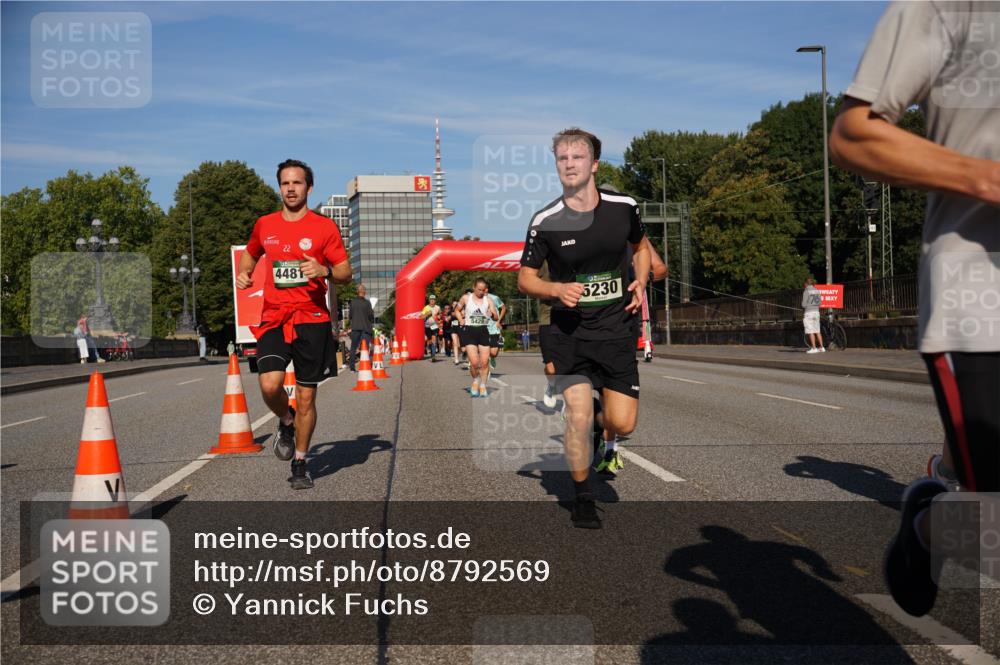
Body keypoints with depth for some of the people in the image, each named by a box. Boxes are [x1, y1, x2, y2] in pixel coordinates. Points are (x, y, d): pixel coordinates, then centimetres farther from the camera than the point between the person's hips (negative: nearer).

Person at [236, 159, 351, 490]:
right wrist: (243, 273, 10)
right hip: (274, 318, 2)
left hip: (311, 320, -2)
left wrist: (325, 271, -20)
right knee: (270, 385, -20)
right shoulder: (265, 225, 10)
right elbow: (250, 253, 30)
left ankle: (300, 464, 21)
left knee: (306, 398, 3)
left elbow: (345, 272, 1)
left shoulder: (324, 226, 1)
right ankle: (286, 422, 15)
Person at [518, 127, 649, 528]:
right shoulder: (545, 221, -7)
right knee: (579, 417, -11)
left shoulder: (624, 207, -2)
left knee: (623, 424, -4)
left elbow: (640, 247, 19)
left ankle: (604, 439, 36)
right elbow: (525, 279, 1)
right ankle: (583, 499, 13)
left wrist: (641, 283, 1)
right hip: (569, 332, -2)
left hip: (617, 328, 2)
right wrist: (557, 289, -18)